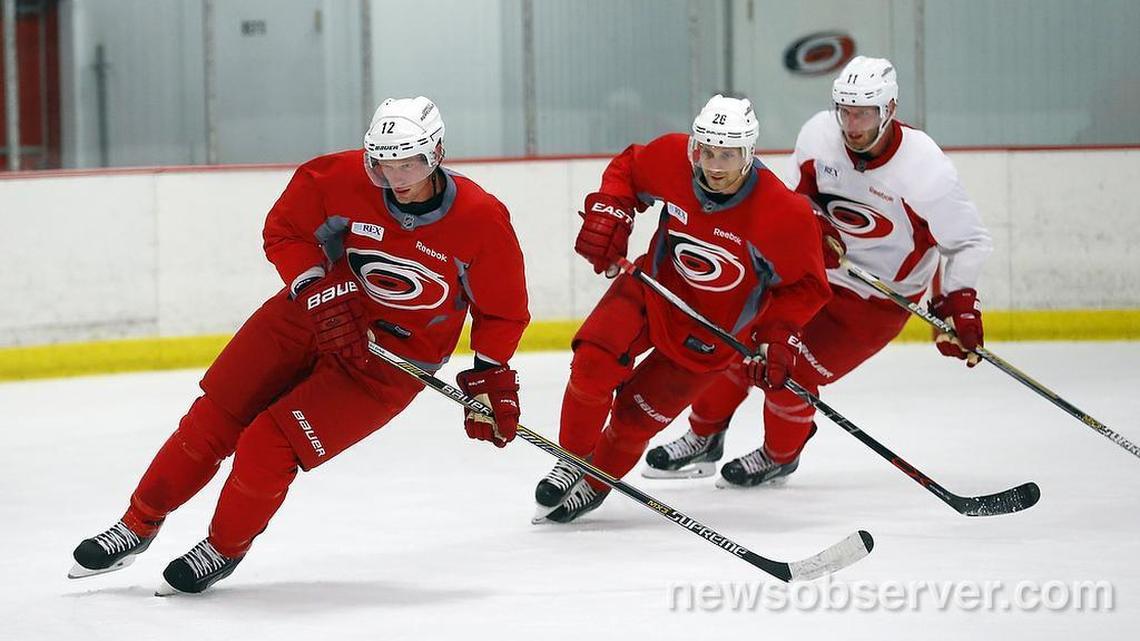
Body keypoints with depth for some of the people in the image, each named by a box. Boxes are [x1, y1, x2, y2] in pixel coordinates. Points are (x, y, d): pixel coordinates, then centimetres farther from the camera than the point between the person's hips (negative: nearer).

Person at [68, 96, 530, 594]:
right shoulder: (342, 178, -17)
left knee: (268, 447, -14)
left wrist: (489, 377, -9)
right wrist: (317, 293, -16)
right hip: (319, 311, 3)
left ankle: (225, 548, 13)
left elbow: (503, 310, -5)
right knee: (211, 421, 1)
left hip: (392, 360, -3)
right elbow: (284, 231, -3)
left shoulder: (481, 221, -20)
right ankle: (138, 525, 21)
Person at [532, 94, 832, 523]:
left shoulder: (785, 213, -27)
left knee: (636, 415, -4)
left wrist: (778, 338, -22)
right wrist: (610, 213, -12)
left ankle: (595, 483, 25)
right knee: (593, 362, -20)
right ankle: (574, 459, 5)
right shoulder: (671, 158, -19)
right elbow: (627, 169, 5)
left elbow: (805, 285, -12)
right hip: (655, 288, 3)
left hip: (713, 331, -3)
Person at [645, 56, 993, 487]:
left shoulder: (926, 170, -27)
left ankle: (780, 456, 21)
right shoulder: (819, 135, -14)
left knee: (788, 378, -11)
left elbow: (968, 240, -15)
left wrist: (958, 303, -24)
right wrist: (814, 223, -13)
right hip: (817, 268, 5)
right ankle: (704, 439, 23)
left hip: (878, 301, -5)